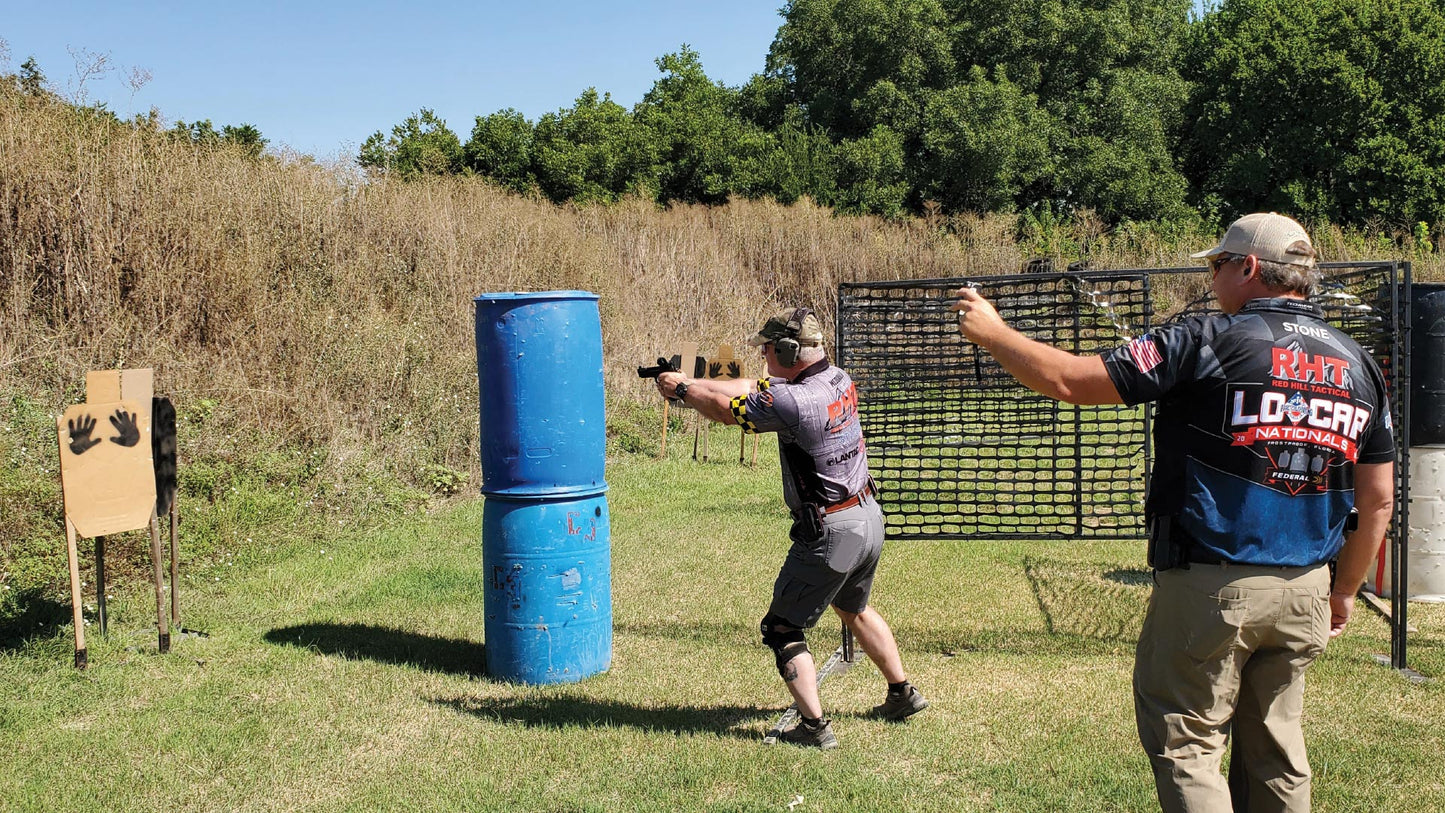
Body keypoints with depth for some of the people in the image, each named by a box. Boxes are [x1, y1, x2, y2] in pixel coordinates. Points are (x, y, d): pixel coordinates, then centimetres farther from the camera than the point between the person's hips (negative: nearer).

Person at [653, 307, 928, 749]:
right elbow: (753, 388, 10)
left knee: (782, 629, 4)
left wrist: (682, 390, 8)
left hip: (830, 532, -9)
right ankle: (903, 694, 39)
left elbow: (727, 410, -10)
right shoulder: (838, 380, 1)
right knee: (854, 610, 30)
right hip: (870, 518, 9)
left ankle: (814, 726, -2)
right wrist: (693, 382, 10)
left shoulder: (794, 402, -24)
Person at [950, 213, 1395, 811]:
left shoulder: (1209, 341, -10)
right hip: (1305, 592, 6)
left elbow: (1068, 381, -11)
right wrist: (1344, 591, 22)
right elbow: (1378, 502, 11)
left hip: (1210, 588, -6)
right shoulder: (1359, 365, 7)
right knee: (1275, 747, 18)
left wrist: (992, 332, 4)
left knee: (1185, 742, 4)